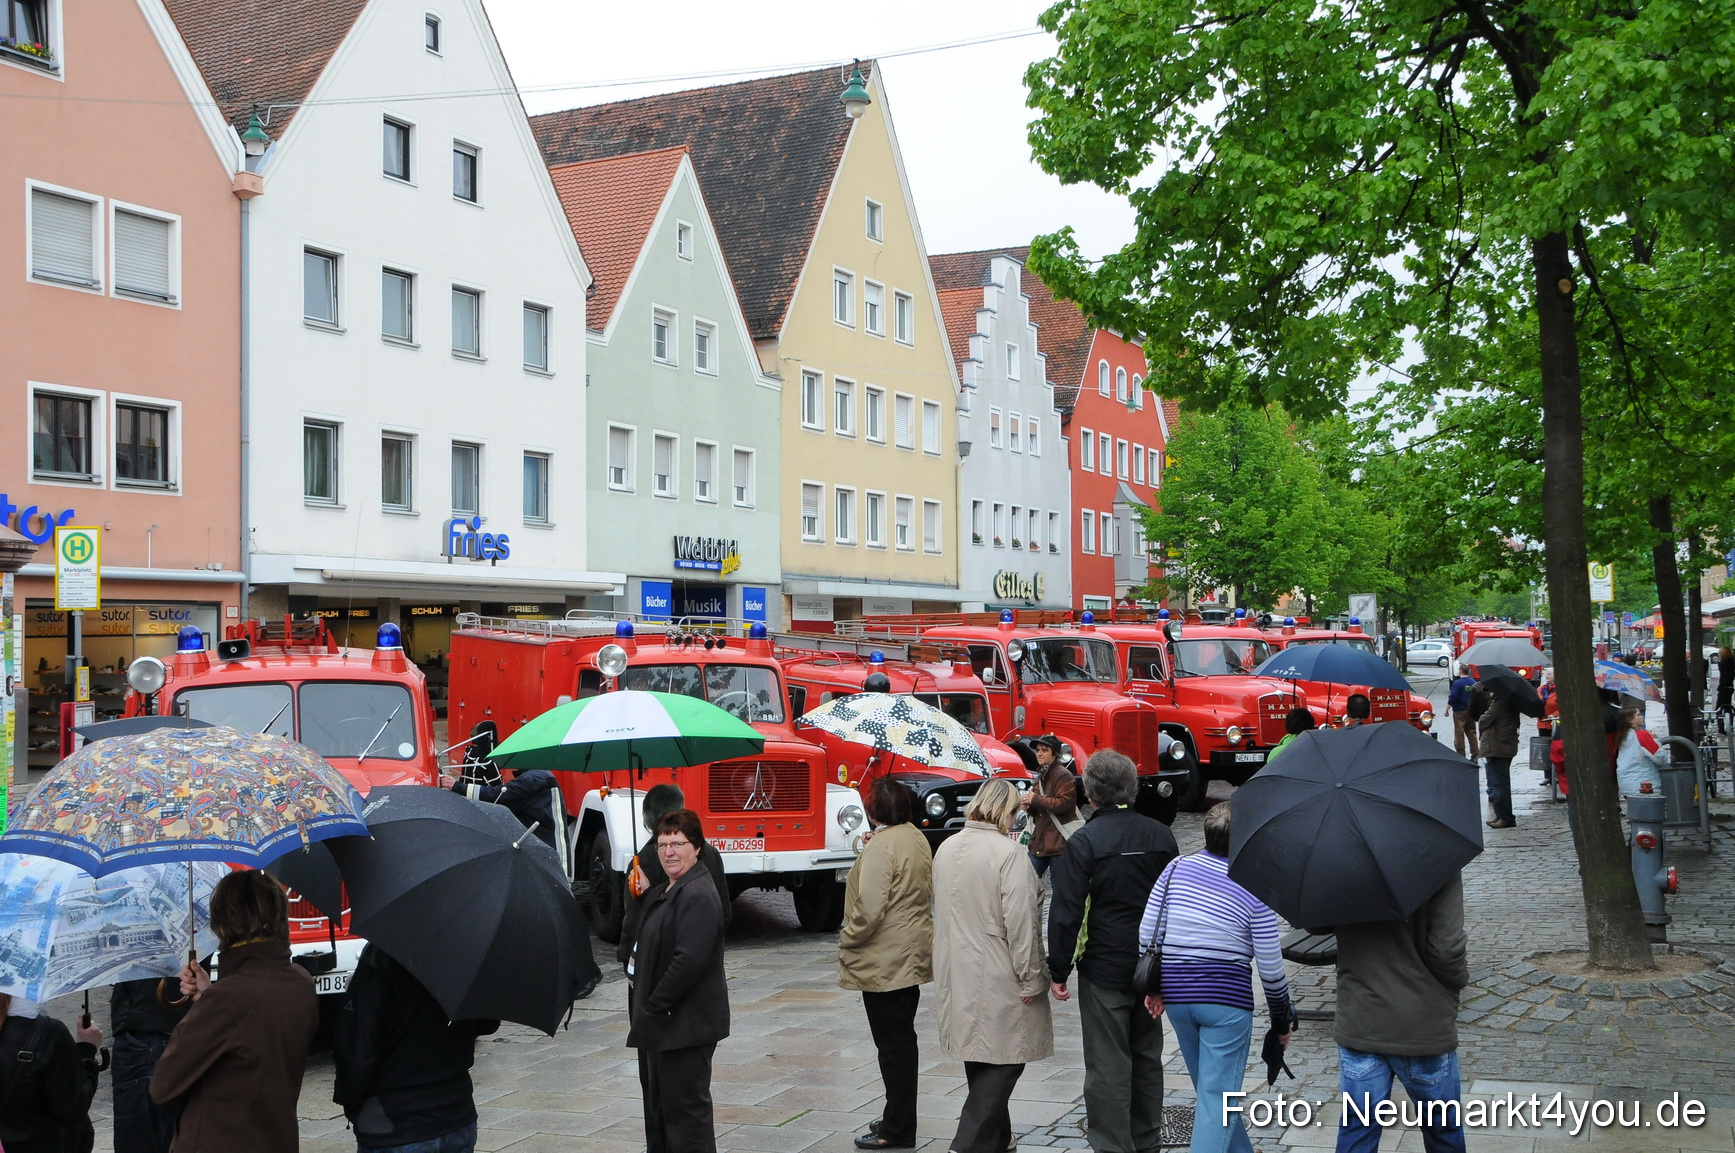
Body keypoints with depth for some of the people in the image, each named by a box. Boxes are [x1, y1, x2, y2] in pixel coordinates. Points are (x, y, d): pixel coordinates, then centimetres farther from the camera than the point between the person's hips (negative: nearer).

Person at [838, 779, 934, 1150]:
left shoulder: (882, 845, -20)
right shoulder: (917, 839, 9)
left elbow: (869, 908, -24)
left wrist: (847, 939, -9)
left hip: (886, 961, -9)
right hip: (914, 953, 9)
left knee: (893, 1043, -2)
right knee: (902, 1040, 17)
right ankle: (899, 1118, 28)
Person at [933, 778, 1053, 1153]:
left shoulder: (946, 849, 7)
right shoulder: (1007, 852, -17)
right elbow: (1020, 922, -18)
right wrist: (1030, 978, -11)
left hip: (957, 977, 8)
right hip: (998, 978, -8)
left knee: (980, 1058, 17)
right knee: (1004, 1060, -1)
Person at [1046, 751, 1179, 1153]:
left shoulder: (1084, 842, -14)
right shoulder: (1161, 836, 3)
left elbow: (1066, 913, -15)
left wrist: (1058, 970, -6)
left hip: (1104, 970, -5)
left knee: (1108, 1065, 0)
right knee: (1147, 1056, 17)